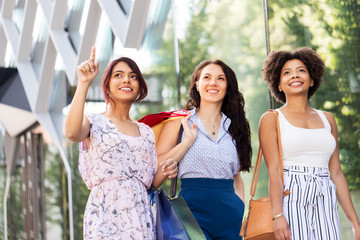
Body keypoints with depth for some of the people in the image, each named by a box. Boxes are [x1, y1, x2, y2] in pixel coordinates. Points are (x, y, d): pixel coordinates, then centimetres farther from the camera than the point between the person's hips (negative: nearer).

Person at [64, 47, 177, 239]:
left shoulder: (146, 132, 17)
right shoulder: (94, 123, 4)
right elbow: (72, 133, -21)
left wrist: (164, 172, -3)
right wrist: (83, 82, -16)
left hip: (140, 217, 4)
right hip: (105, 215, -4)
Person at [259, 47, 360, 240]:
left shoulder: (327, 119, 17)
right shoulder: (271, 119, 5)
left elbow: (336, 173, 15)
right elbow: (273, 170, -6)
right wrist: (277, 215, -18)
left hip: (325, 204, 4)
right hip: (290, 200, -4)